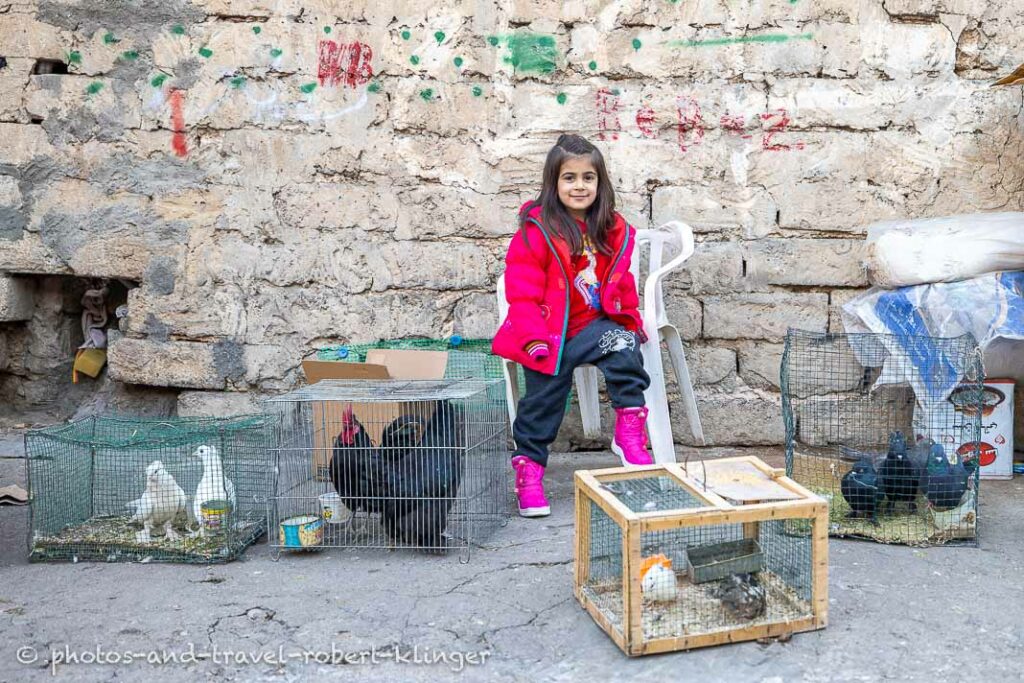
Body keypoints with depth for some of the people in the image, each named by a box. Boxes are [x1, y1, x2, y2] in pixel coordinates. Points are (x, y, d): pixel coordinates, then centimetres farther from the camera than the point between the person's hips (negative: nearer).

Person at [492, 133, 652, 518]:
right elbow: (523, 292, -13)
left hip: (595, 323, 3)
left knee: (625, 349, -25)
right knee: (543, 397, 0)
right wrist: (534, 339, -20)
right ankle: (529, 465, 17)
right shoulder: (535, 230, -10)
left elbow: (621, 283, 17)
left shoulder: (613, 230, 6)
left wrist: (628, 319, 5)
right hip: (548, 331, -3)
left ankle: (629, 428, -13)